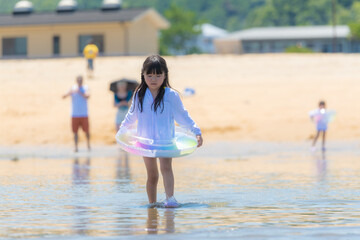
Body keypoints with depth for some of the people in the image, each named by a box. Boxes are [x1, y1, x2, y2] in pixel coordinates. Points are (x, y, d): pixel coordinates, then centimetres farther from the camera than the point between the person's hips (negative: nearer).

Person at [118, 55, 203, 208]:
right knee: (152, 175, 7)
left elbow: (183, 116, 1)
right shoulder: (139, 96, 3)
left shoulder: (170, 95, -5)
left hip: (166, 140, -3)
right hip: (146, 141, 3)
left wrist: (196, 132, -4)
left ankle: (170, 198, -31)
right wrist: (122, 129, 28)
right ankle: (152, 203, 16)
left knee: (166, 167, -20)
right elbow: (132, 116, 21)